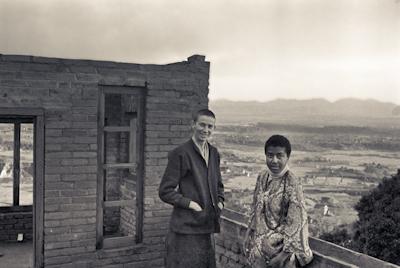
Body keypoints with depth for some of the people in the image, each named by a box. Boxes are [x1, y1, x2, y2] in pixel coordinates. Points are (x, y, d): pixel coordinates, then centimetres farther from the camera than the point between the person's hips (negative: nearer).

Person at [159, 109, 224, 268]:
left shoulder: (213, 153, 11)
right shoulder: (180, 154, -11)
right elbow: (165, 191, -11)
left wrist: (220, 201, 6)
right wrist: (190, 204, -17)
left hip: (207, 227, 7)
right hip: (186, 228, -7)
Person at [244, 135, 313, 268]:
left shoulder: (292, 183, -19)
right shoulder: (262, 177, -1)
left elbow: (296, 221, -17)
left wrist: (286, 251, -16)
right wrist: (249, 236, 11)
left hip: (279, 245, -5)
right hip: (260, 241, 5)